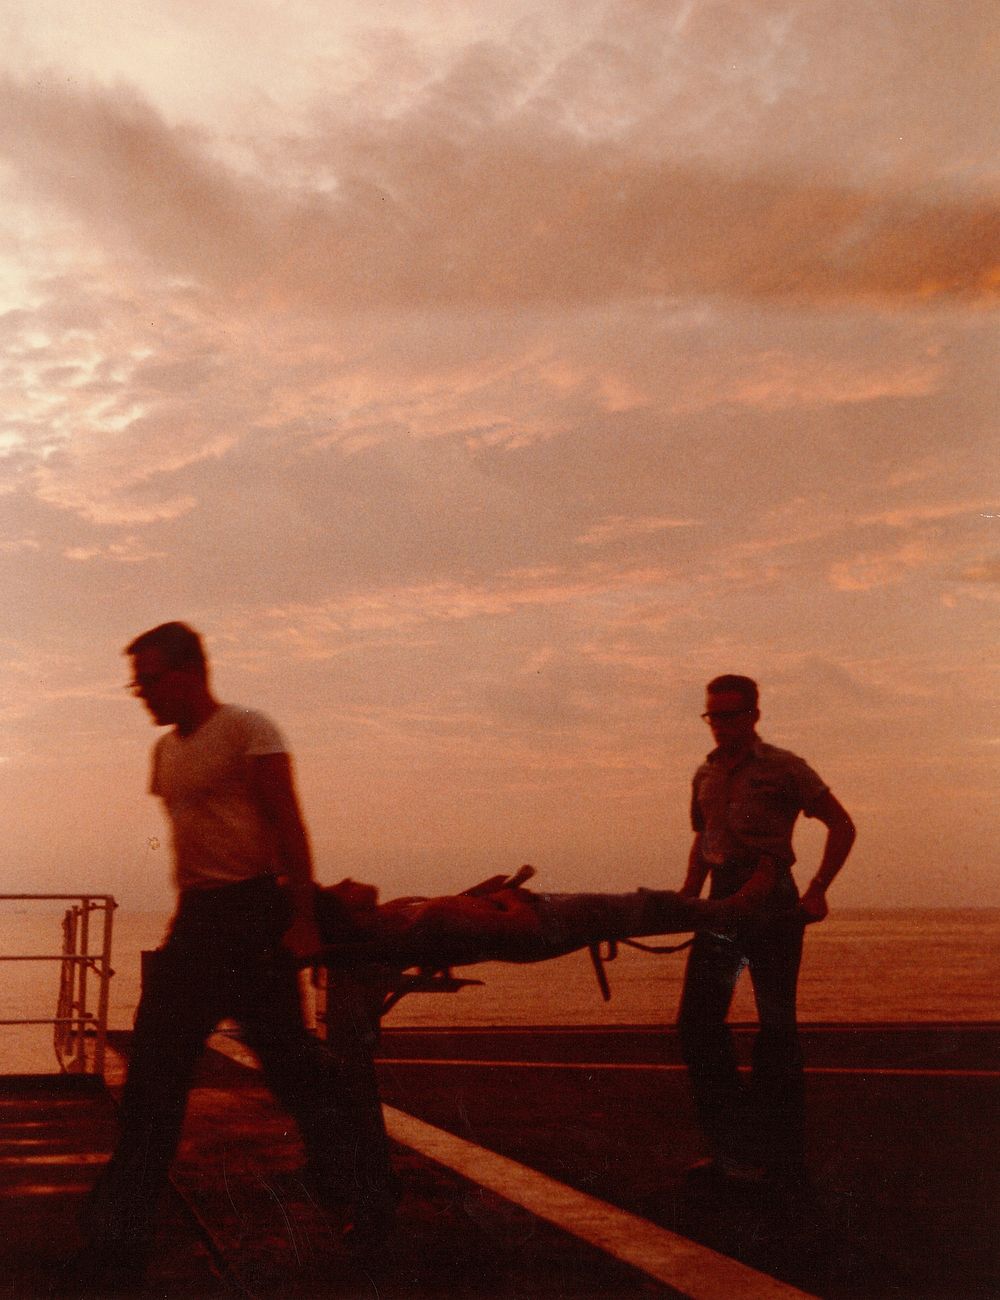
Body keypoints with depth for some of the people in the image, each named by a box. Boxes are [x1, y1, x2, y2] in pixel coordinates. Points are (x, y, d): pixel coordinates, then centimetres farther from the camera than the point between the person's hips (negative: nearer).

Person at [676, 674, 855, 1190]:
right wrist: (688, 893, 12)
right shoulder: (705, 775, 14)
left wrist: (817, 890, -12)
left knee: (776, 1027, -2)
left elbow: (841, 825, -2)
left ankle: (783, 1160, 8)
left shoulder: (783, 768, -3)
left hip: (772, 900, -6)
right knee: (698, 1023, 2)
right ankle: (734, 1149, 14)